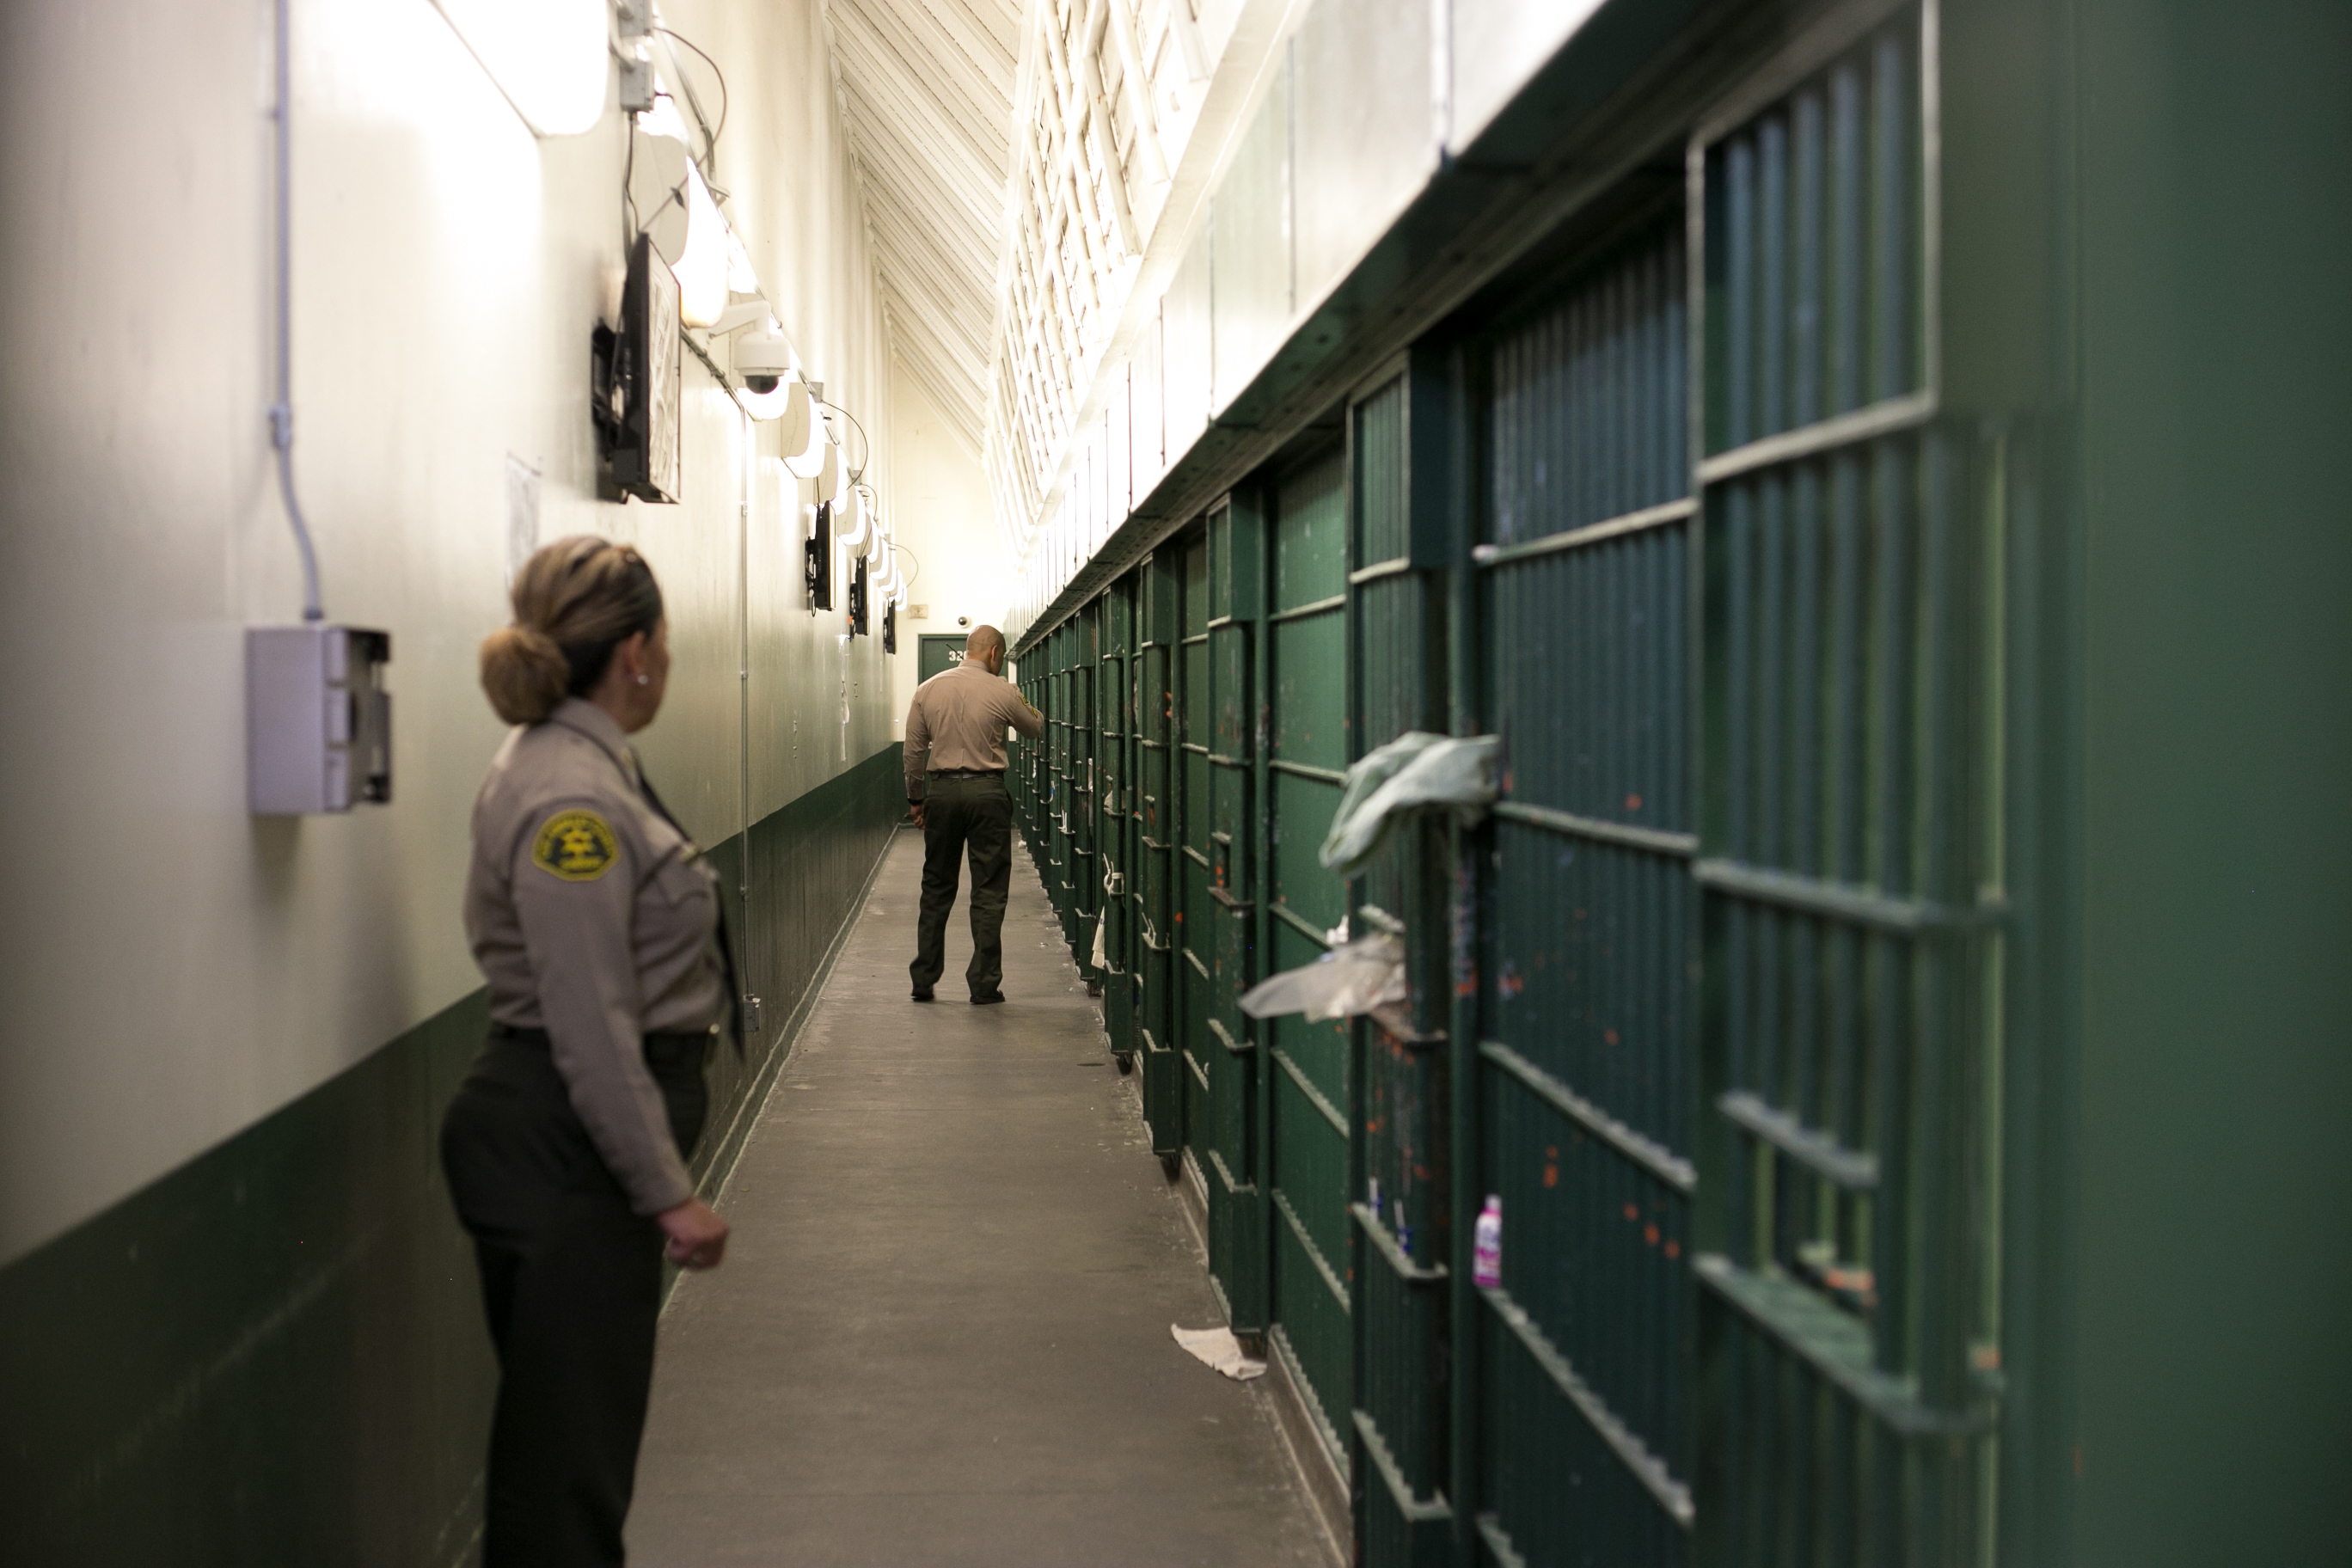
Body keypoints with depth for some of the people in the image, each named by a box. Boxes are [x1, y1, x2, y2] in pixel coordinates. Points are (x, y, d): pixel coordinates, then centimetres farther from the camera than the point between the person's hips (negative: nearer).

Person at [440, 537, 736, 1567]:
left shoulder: (583, 764, 11)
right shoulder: (572, 798, -21)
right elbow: (592, 1030, -23)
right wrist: (671, 1193, -18)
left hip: (575, 1145, 10)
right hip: (565, 1149, -10)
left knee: (571, 1441, 18)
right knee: (569, 1450, 0)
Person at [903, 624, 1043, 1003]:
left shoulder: (928, 690, 4)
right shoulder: (1001, 691, -5)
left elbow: (914, 750, 6)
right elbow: (1036, 729, 12)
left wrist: (916, 798, 16)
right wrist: (1025, 705, 32)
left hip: (942, 790, 3)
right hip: (986, 791, -3)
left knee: (936, 889, 13)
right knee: (989, 892, 3)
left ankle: (923, 980, 15)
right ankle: (984, 985, 3)